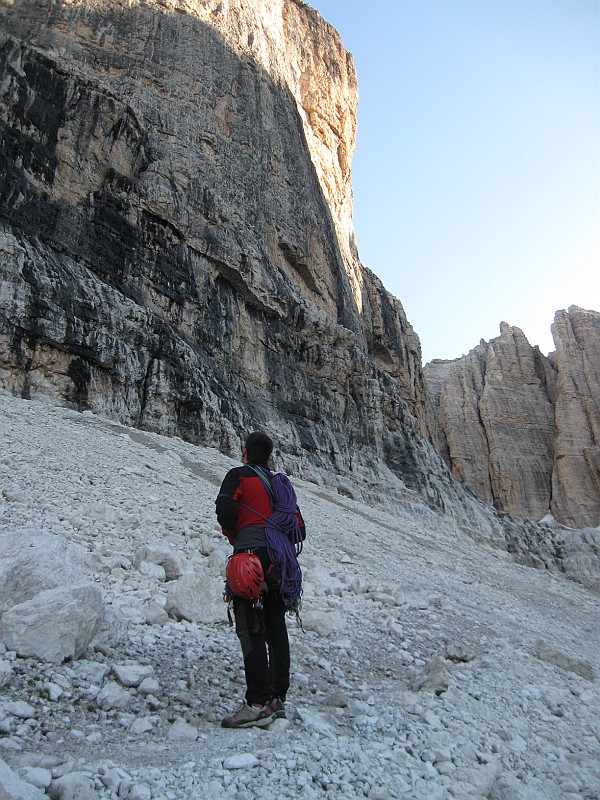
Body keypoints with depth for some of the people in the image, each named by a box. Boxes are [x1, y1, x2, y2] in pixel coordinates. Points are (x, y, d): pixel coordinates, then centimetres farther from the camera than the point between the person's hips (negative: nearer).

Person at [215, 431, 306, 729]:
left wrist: (233, 535, 2)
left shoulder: (239, 475, 2)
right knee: (276, 629, 11)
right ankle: (278, 698, 16)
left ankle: (258, 703, -8)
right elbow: (299, 527, 17)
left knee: (250, 630, -6)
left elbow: (225, 507, -16)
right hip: (279, 562, 7)